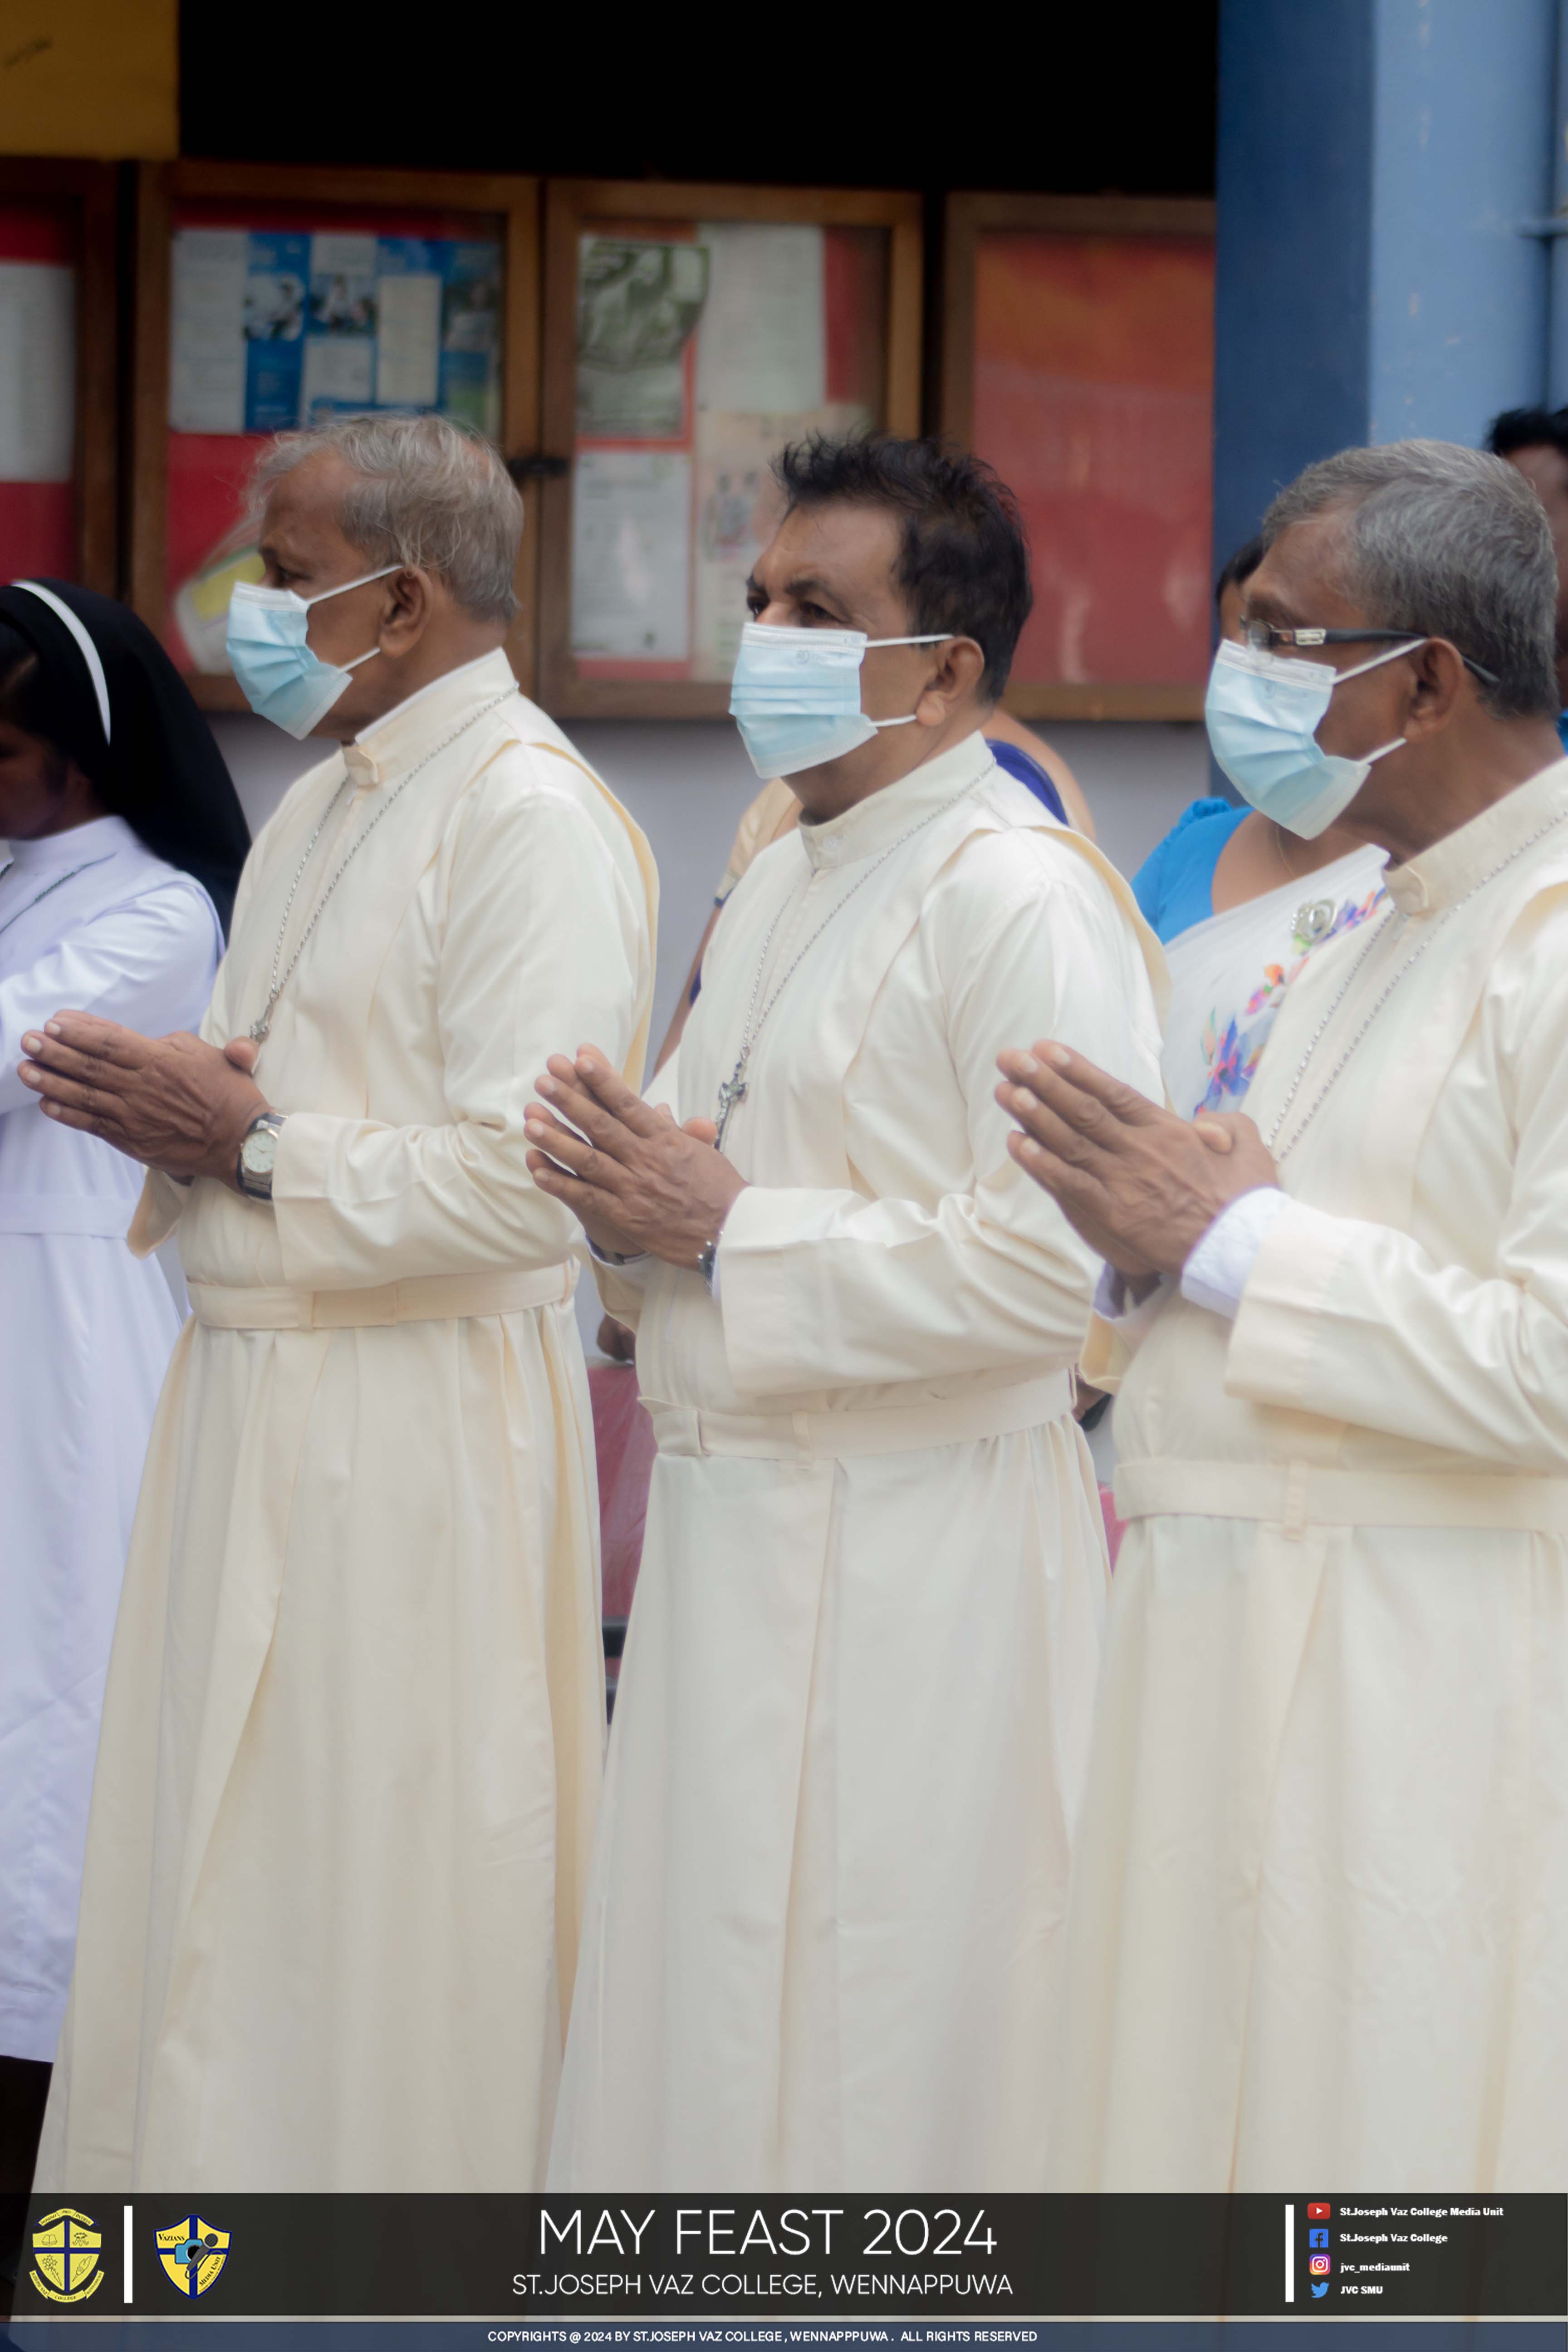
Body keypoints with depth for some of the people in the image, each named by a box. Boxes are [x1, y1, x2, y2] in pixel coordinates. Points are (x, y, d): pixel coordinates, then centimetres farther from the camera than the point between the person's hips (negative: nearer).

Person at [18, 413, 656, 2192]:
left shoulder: (531, 818, -14)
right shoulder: (326, 806, 17)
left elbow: (528, 1181, -23)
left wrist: (250, 1149, -15)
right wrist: (161, 1103, 1)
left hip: (415, 1429, -9)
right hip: (247, 1395, 9)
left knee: (391, 1897, -2)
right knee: (216, 1887, 13)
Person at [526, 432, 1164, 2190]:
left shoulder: (1025, 900, -14)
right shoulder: (778, 887, 17)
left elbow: (1050, 1264, -24)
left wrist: (727, 1232, -18)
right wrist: (637, 1181, 1)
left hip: (918, 1563, -9)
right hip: (729, 1521, 9)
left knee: (880, 2062, -3)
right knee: (702, 2024, 13)